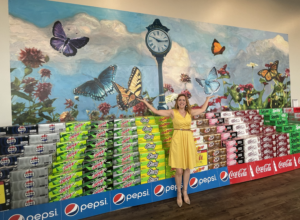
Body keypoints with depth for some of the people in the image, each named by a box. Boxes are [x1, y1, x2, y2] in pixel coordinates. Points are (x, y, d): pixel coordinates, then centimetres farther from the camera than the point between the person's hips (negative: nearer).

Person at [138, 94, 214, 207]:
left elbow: (203, 109, 25)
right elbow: (156, 111, -1)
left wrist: (207, 99, 34)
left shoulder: (190, 112, 8)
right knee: (179, 171, 0)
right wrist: (145, 102, 0)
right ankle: (179, 193, 24)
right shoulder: (172, 112, -1)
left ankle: (185, 192, 32)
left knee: (187, 168, 13)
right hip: (177, 140, -3)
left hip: (188, 140, 4)